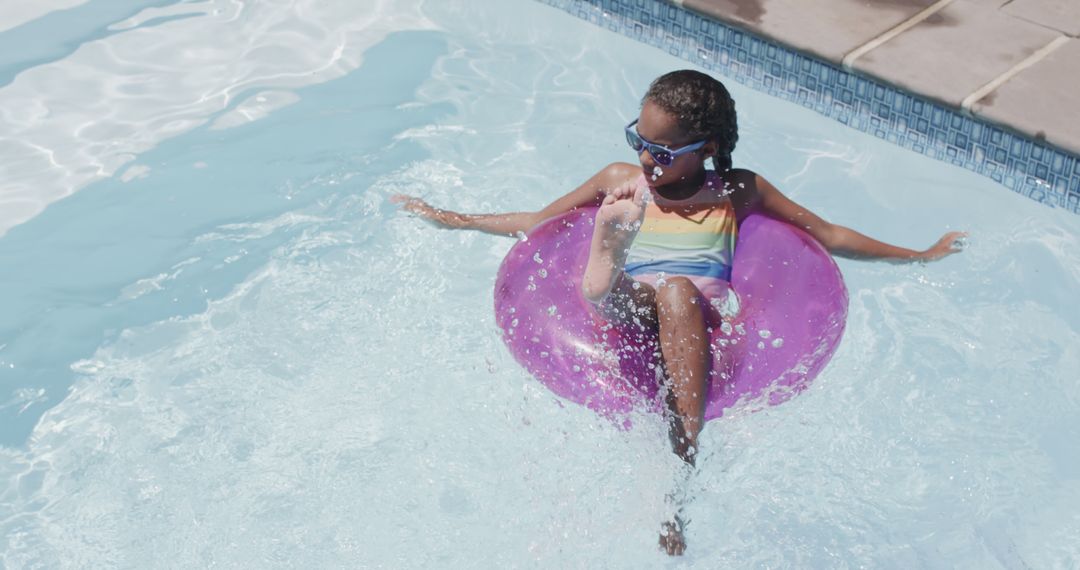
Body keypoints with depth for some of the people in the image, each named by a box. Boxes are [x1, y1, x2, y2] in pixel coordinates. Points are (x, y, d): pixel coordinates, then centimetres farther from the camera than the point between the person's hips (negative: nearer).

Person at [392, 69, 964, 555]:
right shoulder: (622, 181, 17)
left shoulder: (737, 192, 14)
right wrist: (447, 218, 26)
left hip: (700, 334, -1)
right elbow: (536, 221, 26)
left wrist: (918, 256, 22)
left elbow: (825, 233, 21)